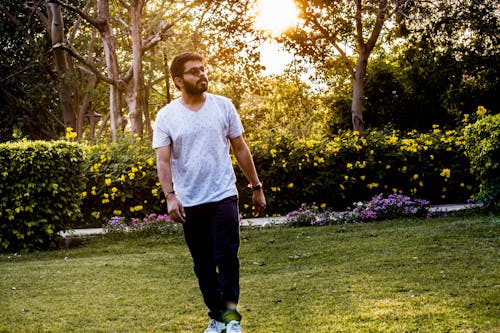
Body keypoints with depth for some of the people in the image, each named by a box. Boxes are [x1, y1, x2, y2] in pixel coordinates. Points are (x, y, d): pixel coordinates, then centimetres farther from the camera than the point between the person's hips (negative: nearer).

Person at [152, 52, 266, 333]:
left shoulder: (223, 106, 2)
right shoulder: (166, 117, -2)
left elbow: (241, 149, 8)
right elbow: (163, 160, -7)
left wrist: (257, 187, 9)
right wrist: (170, 196, -20)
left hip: (223, 196, -1)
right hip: (189, 203, 1)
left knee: (227, 257, -10)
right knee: (203, 265, 9)